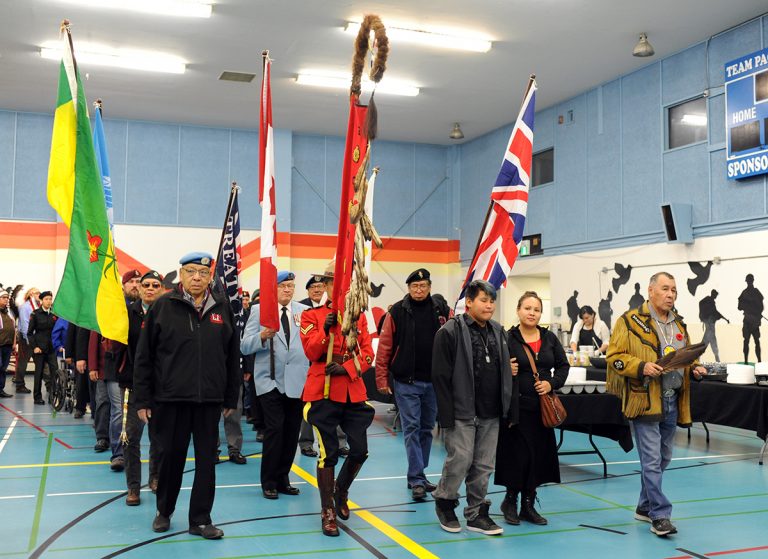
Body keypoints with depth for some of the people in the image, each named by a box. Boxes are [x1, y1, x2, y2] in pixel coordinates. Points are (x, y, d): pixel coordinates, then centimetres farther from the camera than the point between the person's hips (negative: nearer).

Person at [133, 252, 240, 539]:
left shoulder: (222, 307, 5)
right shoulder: (163, 306, -2)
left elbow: (233, 355, 8)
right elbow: (143, 356, -1)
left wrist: (231, 397, 7)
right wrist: (143, 399, -4)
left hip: (210, 399, 2)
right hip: (170, 397, -2)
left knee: (207, 459, 7)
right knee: (170, 456, 10)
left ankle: (200, 519, 19)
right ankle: (164, 511, 31)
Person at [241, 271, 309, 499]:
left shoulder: (304, 311, 10)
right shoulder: (259, 310, 3)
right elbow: (245, 347, -3)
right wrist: (262, 336, -20)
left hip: (297, 381, 3)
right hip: (271, 381, -3)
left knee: (292, 433, 7)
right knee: (274, 430, -8)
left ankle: (283, 479, 22)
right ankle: (269, 482, 7)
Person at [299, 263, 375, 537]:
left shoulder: (359, 317, 9)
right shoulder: (311, 315, 0)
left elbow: (368, 354, 3)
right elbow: (311, 352, -10)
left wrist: (348, 367, -14)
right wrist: (326, 330, -26)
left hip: (354, 392, 4)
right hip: (323, 393, -3)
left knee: (360, 449, 3)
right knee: (328, 452, -1)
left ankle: (341, 491, 32)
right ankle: (327, 512, 15)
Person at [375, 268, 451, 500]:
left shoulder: (442, 311, 3)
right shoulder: (397, 312, -2)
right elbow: (385, 347, -2)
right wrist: (382, 378, -5)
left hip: (434, 381, 3)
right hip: (406, 382, -3)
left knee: (427, 429, 11)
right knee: (412, 429, -3)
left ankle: (417, 475, 24)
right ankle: (417, 480, 0)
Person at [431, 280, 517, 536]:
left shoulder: (498, 332, 12)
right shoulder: (450, 332, -9)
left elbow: (507, 373, 15)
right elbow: (441, 376, -12)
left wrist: (510, 410, 10)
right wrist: (446, 414, -16)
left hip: (491, 414, 6)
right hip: (462, 412, -6)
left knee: (483, 466, 10)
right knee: (460, 460, -4)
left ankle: (476, 513, 22)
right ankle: (444, 503, 20)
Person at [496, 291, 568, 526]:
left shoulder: (550, 338, 9)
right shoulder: (507, 339, -5)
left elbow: (563, 366, 13)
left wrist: (552, 383, -3)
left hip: (542, 406, 5)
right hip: (517, 406, -5)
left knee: (539, 455, 8)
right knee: (518, 454, -4)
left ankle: (528, 504, 21)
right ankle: (510, 500, 18)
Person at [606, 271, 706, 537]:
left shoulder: (679, 324, 16)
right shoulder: (631, 321, -6)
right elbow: (615, 356, -9)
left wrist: (695, 369, 5)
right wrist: (641, 367, -23)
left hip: (672, 401, 7)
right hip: (645, 399, -7)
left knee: (662, 458, 15)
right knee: (652, 460, -7)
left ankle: (645, 506, 29)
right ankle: (660, 515, 0)